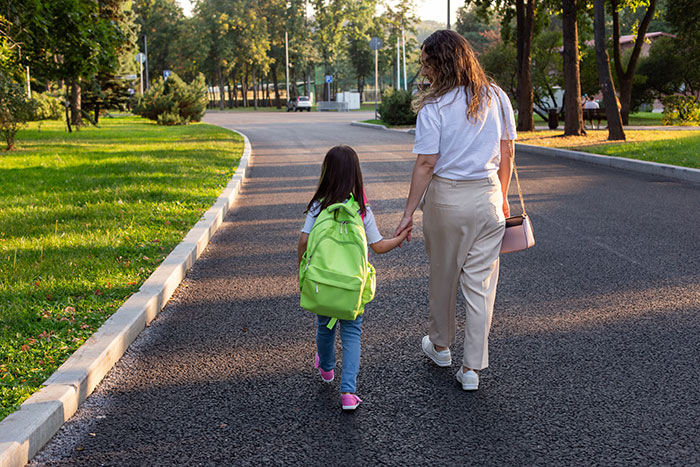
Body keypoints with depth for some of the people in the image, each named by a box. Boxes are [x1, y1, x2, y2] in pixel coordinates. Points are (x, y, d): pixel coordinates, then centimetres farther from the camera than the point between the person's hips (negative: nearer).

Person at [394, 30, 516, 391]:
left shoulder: (434, 107, -12)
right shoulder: (497, 97, 3)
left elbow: (426, 163, -13)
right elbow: (507, 153, 7)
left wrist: (409, 212, -7)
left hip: (446, 196, -3)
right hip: (487, 196, 3)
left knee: (443, 276, 16)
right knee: (480, 283, 7)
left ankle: (440, 345, 36)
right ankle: (472, 368, 9)